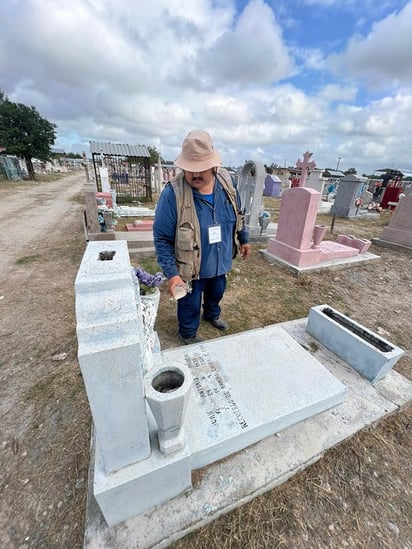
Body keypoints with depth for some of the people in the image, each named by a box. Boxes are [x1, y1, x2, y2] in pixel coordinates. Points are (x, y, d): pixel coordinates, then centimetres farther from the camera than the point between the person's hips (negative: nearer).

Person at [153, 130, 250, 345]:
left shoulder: (226, 182, -10)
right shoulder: (173, 194, -26)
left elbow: (238, 216, 7)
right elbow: (162, 239, -21)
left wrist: (244, 239, 16)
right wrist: (172, 273, -25)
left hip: (220, 261, 5)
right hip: (191, 267, -5)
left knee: (217, 292, 29)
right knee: (190, 304, 17)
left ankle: (212, 314, 62)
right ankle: (188, 334, 47)